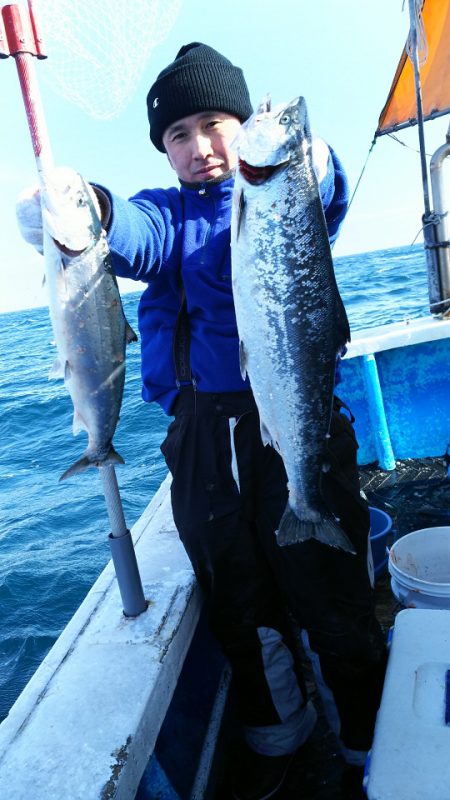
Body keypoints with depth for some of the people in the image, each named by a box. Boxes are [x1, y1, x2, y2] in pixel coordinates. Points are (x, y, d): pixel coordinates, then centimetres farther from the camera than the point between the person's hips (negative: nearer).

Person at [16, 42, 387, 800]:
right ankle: (276, 732, 45)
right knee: (240, 605, 18)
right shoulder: (170, 212, 11)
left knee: (334, 601, 6)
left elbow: (324, 194, -20)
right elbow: (134, 235, -13)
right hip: (201, 438, 4)